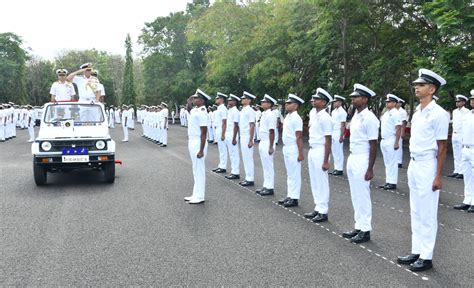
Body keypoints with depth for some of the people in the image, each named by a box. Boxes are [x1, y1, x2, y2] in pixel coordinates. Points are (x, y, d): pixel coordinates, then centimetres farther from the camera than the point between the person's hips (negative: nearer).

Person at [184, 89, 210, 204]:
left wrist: (201, 150, -24)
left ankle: (199, 197, 5)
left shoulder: (201, 112, -18)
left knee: (199, 170, -2)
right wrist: (189, 103, 12)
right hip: (192, 142, 10)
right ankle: (196, 195, 25)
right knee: (196, 170, 16)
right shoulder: (195, 110, 8)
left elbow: (203, 133, -22)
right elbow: (189, 110, 33)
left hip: (198, 143, -10)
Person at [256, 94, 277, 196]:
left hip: (267, 143, -10)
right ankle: (266, 186, 21)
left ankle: (270, 188, 4)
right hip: (262, 142, 10)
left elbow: (272, 132, -19)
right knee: (265, 166, 14)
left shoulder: (270, 115, -15)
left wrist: (271, 147, -20)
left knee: (268, 166, -3)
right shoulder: (263, 114, 13)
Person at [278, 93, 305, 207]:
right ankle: (289, 196, 23)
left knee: (294, 174, -1)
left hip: (293, 149, -9)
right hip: (286, 148, 9)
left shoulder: (296, 118, -14)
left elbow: (299, 137, -18)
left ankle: (294, 198, 5)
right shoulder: (287, 117, 12)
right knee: (289, 174, 15)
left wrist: (300, 153, -19)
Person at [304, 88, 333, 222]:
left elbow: (328, 140, -19)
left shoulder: (325, 117, -16)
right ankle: (318, 208, 23)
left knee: (321, 182, -2)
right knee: (314, 181, 14)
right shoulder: (313, 113, 8)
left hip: (320, 151, -9)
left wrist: (326, 161, -21)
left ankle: (323, 212, 7)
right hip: (312, 150, 9)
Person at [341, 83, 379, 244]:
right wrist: (351, 160, 17)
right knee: (355, 196, 13)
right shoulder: (355, 115, 11)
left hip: (362, 160, -9)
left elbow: (373, 145, -15)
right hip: (352, 158, 9)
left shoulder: (369, 118, -14)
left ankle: (365, 230, 9)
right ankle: (358, 227, 23)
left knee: (363, 196, -1)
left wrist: (370, 169, -17)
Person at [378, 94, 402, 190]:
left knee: (392, 162, -4)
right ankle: (388, 182, 19)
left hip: (391, 141, -9)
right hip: (384, 141, 9)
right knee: (387, 163, 13)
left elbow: (398, 129, -17)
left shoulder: (395, 113, -11)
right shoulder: (386, 113, 16)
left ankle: (392, 183, 2)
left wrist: (397, 142, -21)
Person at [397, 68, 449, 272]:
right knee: (416, 212, 14)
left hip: (427, 166, -8)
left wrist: (438, 176, -15)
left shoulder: (438, 114, -13)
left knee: (427, 214, 1)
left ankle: (426, 257, 12)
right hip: (413, 164, 8)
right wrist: (412, 165, 14)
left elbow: (442, 148, -13)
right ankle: (416, 252, 25)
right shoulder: (416, 113, 11)